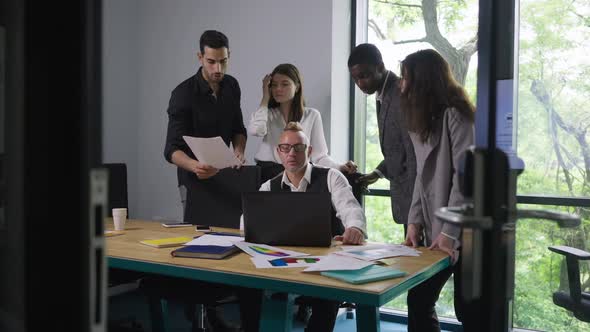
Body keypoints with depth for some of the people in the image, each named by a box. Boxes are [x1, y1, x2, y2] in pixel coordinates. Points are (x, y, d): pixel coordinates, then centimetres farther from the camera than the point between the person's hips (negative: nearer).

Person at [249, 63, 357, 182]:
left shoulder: (312, 115, 11)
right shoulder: (268, 114, 13)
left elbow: (319, 155, 4)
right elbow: (255, 130, -11)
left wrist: (339, 167, -16)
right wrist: (265, 97, 1)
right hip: (268, 171, 1)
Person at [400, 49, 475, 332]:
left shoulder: (456, 115, -10)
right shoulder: (423, 120, 17)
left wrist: (450, 232, -21)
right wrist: (415, 221, 3)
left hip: (463, 234, -8)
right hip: (433, 233, 8)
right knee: (418, 301, 8)